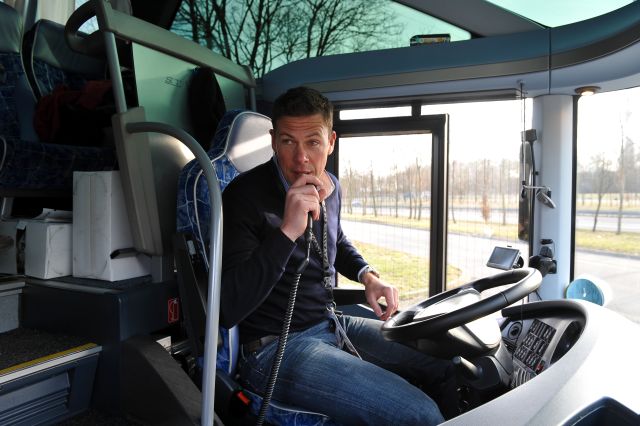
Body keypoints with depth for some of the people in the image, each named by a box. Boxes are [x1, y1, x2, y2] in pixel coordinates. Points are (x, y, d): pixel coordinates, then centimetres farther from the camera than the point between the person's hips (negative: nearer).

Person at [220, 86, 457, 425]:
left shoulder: (330, 187, 4)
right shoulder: (245, 195, -18)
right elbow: (227, 310, -27)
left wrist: (368, 276, 7)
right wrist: (287, 231, -33)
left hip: (330, 323, 8)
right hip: (276, 348, -7)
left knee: (446, 362, 9)